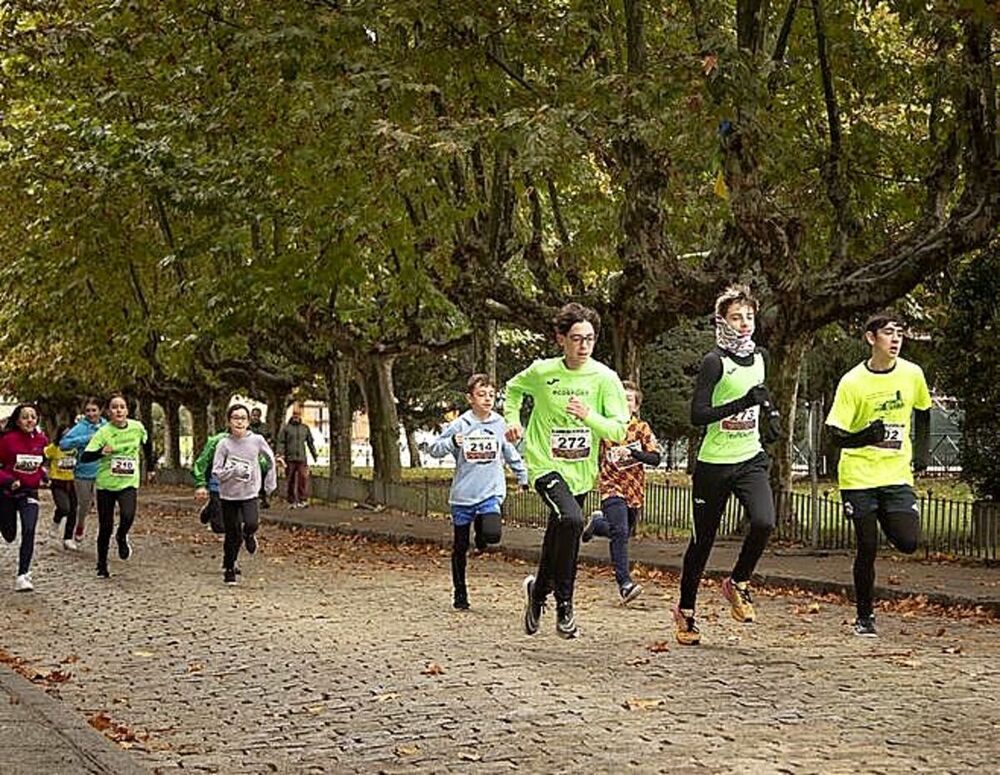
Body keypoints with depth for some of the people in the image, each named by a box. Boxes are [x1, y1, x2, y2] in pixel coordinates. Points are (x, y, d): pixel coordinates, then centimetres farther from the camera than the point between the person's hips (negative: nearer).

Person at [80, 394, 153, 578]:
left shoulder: (137, 427, -3)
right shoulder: (103, 432, -11)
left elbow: (146, 445, 20)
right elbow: (84, 457, -17)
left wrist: (150, 467, 24)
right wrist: (102, 452, -34)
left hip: (129, 483, 1)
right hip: (106, 484, -1)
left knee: (128, 515, -25)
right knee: (105, 528, 4)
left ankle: (122, 537, 9)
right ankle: (102, 566, 22)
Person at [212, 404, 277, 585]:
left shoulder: (257, 440, -6)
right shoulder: (224, 443, -8)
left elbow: (270, 459, 12)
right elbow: (216, 471, -10)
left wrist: (271, 481, 14)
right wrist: (234, 471, -26)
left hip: (250, 493, 0)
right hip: (229, 495, 0)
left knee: (251, 524, -23)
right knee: (232, 536, 3)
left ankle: (249, 535, 14)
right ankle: (228, 568, 24)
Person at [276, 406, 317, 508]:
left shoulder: (305, 428, 13)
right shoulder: (286, 427, 5)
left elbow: (310, 442, 20)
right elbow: (281, 442, 0)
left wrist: (314, 454, 20)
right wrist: (280, 454, -12)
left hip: (302, 458, 1)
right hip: (289, 459, -1)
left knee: (303, 478, -13)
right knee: (291, 481, 3)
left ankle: (303, 500, -12)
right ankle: (292, 501, 11)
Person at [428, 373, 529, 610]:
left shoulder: (500, 424, 3)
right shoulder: (460, 425, -4)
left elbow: (511, 453, 19)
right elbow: (434, 448, -5)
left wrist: (522, 476, 24)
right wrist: (452, 443, -24)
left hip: (491, 492, 0)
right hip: (463, 494, 0)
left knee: (492, 534, -25)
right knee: (460, 547, 7)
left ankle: (481, 531, 12)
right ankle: (460, 593, 21)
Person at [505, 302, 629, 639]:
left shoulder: (605, 378, -8)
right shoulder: (541, 372, -6)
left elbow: (619, 430, -12)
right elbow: (513, 389, 16)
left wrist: (589, 416, -27)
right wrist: (512, 419, 2)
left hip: (581, 472, 3)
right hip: (546, 464, -3)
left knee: (556, 540, 16)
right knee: (571, 520, -29)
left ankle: (538, 591, 46)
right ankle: (563, 603, -16)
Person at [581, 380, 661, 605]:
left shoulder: (642, 428, 1)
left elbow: (655, 458, -8)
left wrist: (633, 453, -23)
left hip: (635, 490, 3)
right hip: (612, 487, -3)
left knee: (624, 533, 17)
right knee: (620, 532, -22)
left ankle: (597, 523, 47)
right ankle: (624, 584, -25)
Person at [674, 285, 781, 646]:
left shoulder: (759, 357, 7)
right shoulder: (715, 362, -13)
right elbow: (697, 415, -20)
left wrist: (770, 413, 11)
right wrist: (742, 403, -27)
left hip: (750, 460, 4)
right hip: (714, 464, -4)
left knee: (764, 522, -20)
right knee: (703, 538, 5)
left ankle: (738, 582, 7)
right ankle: (685, 610, 23)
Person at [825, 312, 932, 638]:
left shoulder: (912, 374, 0)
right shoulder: (852, 382, -11)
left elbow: (922, 412, 20)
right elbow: (836, 435, -12)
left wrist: (921, 450, 15)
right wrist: (867, 436, -30)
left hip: (897, 475, 3)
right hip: (858, 477, -3)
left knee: (908, 543, -11)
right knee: (867, 547, -2)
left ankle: (885, 521, 24)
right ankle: (864, 617, 13)